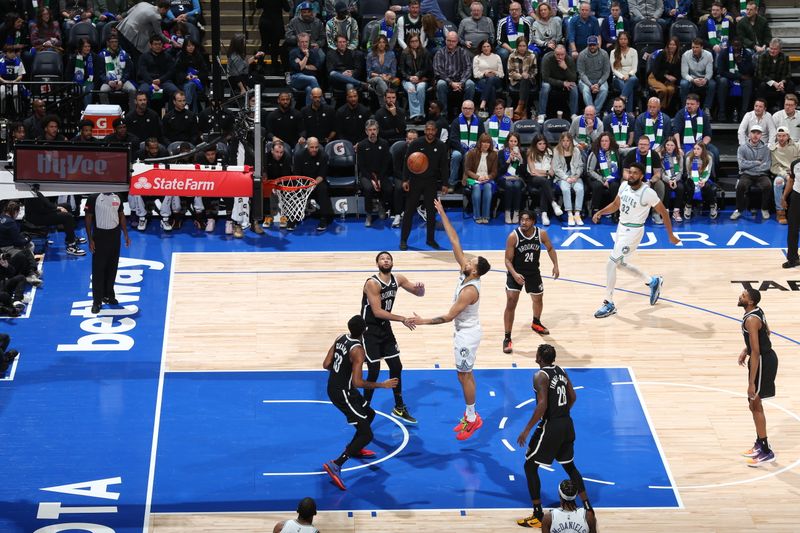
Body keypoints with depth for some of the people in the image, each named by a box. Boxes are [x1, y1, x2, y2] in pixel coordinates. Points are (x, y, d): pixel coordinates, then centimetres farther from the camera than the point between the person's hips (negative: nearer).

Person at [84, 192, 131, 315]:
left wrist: (126, 235, 10)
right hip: (100, 236, -5)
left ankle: (108, 295, 27)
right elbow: (88, 219, -8)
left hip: (114, 235, 5)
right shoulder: (94, 199, -11)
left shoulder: (117, 198, 3)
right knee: (98, 269, -3)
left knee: (112, 268, 13)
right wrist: (90, 239, -12)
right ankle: (97, 301, 1)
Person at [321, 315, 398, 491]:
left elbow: (326, 364, 6)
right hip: (343, 393, -9)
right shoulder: (357, 350, -25)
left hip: (333, 388, 9)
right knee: (366, 435, -10)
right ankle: (336, 465, -20)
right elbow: (357, 383, -27)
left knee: (369, 414, 30)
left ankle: (354, 449, 47)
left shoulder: (341, 338, -1)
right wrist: (382, 385, -19)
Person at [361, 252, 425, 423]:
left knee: (396, 367, 12)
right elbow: (377, 312, -27)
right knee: (374, 372, -8)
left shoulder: (398, 280, -1)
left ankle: (399, 408, 27)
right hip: (369, 330, -7)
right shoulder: (373, 283, -23)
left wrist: (420, 287, -14)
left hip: (385, 328, 7)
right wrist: (402, 319, -27)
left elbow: (418, 293, 10)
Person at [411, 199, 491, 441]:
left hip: (467, 334, -9)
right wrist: (442, 214, -8)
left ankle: (472, 418, 12)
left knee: (464, 375, 1)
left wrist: (424, 321, -24)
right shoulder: (466, 273, -7)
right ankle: (470, 415, 26)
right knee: (465, 374, 16)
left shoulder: (469, 290, -30)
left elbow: (448, 317, -28)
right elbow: (455, 242, -6)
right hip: (464, 330, 9)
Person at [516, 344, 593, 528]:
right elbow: (573, 397, 14)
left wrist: (527, 430, -21)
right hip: (567, 424, 8)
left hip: (550, 427, -8)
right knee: (569, 465, 24)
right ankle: (587, 507, 24)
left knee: (530, 467, 5)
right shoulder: (561, 371, 8)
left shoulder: (540, 376, -16)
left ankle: (538, 516, 5)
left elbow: (542, 405, -25)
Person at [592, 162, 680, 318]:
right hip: (621, 227, 8)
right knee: (620, 264, 20)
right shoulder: (624, 186, -2)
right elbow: (615, 204, 14)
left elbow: (664, 212, -10)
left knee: (611, 264, -12)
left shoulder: (648, 193, -21)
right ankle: (652, 282, 40)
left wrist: (671, 235, -5)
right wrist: (600, 212, -4)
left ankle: (609, 305, -1)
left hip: (633, 231, -8)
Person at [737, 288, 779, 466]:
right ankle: (760, 444, 32)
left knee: (755, 404, -2)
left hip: (763, 361, -10)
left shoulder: (751, 320, -27)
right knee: (755, 403, 20)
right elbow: (765, 331, 23)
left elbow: (755, 352, -28)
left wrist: (751, 383, -27)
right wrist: (745, 350, 19)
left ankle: (766, 451, 2)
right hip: (765, 356, 10)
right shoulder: (757, 311, 4)